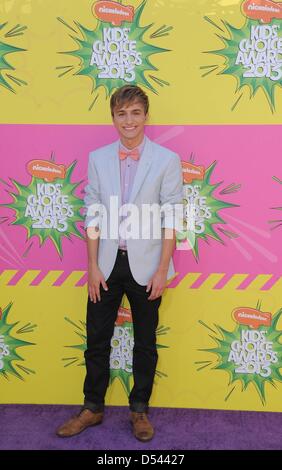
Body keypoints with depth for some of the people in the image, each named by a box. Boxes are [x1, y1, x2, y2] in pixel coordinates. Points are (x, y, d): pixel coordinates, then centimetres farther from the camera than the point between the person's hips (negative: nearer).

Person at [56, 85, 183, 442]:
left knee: (145, 342, 12)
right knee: (96, 339, 11)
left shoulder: (167, 160, -5)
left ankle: (139, 410, 30)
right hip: (107, 263, 2)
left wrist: (162, 270, -11)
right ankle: (92, 408, 30)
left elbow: (170, 220, -7)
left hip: (145, 265, -2)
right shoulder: (98, 158, 2)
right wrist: (93, 267, -3)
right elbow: (93, 215, 1)